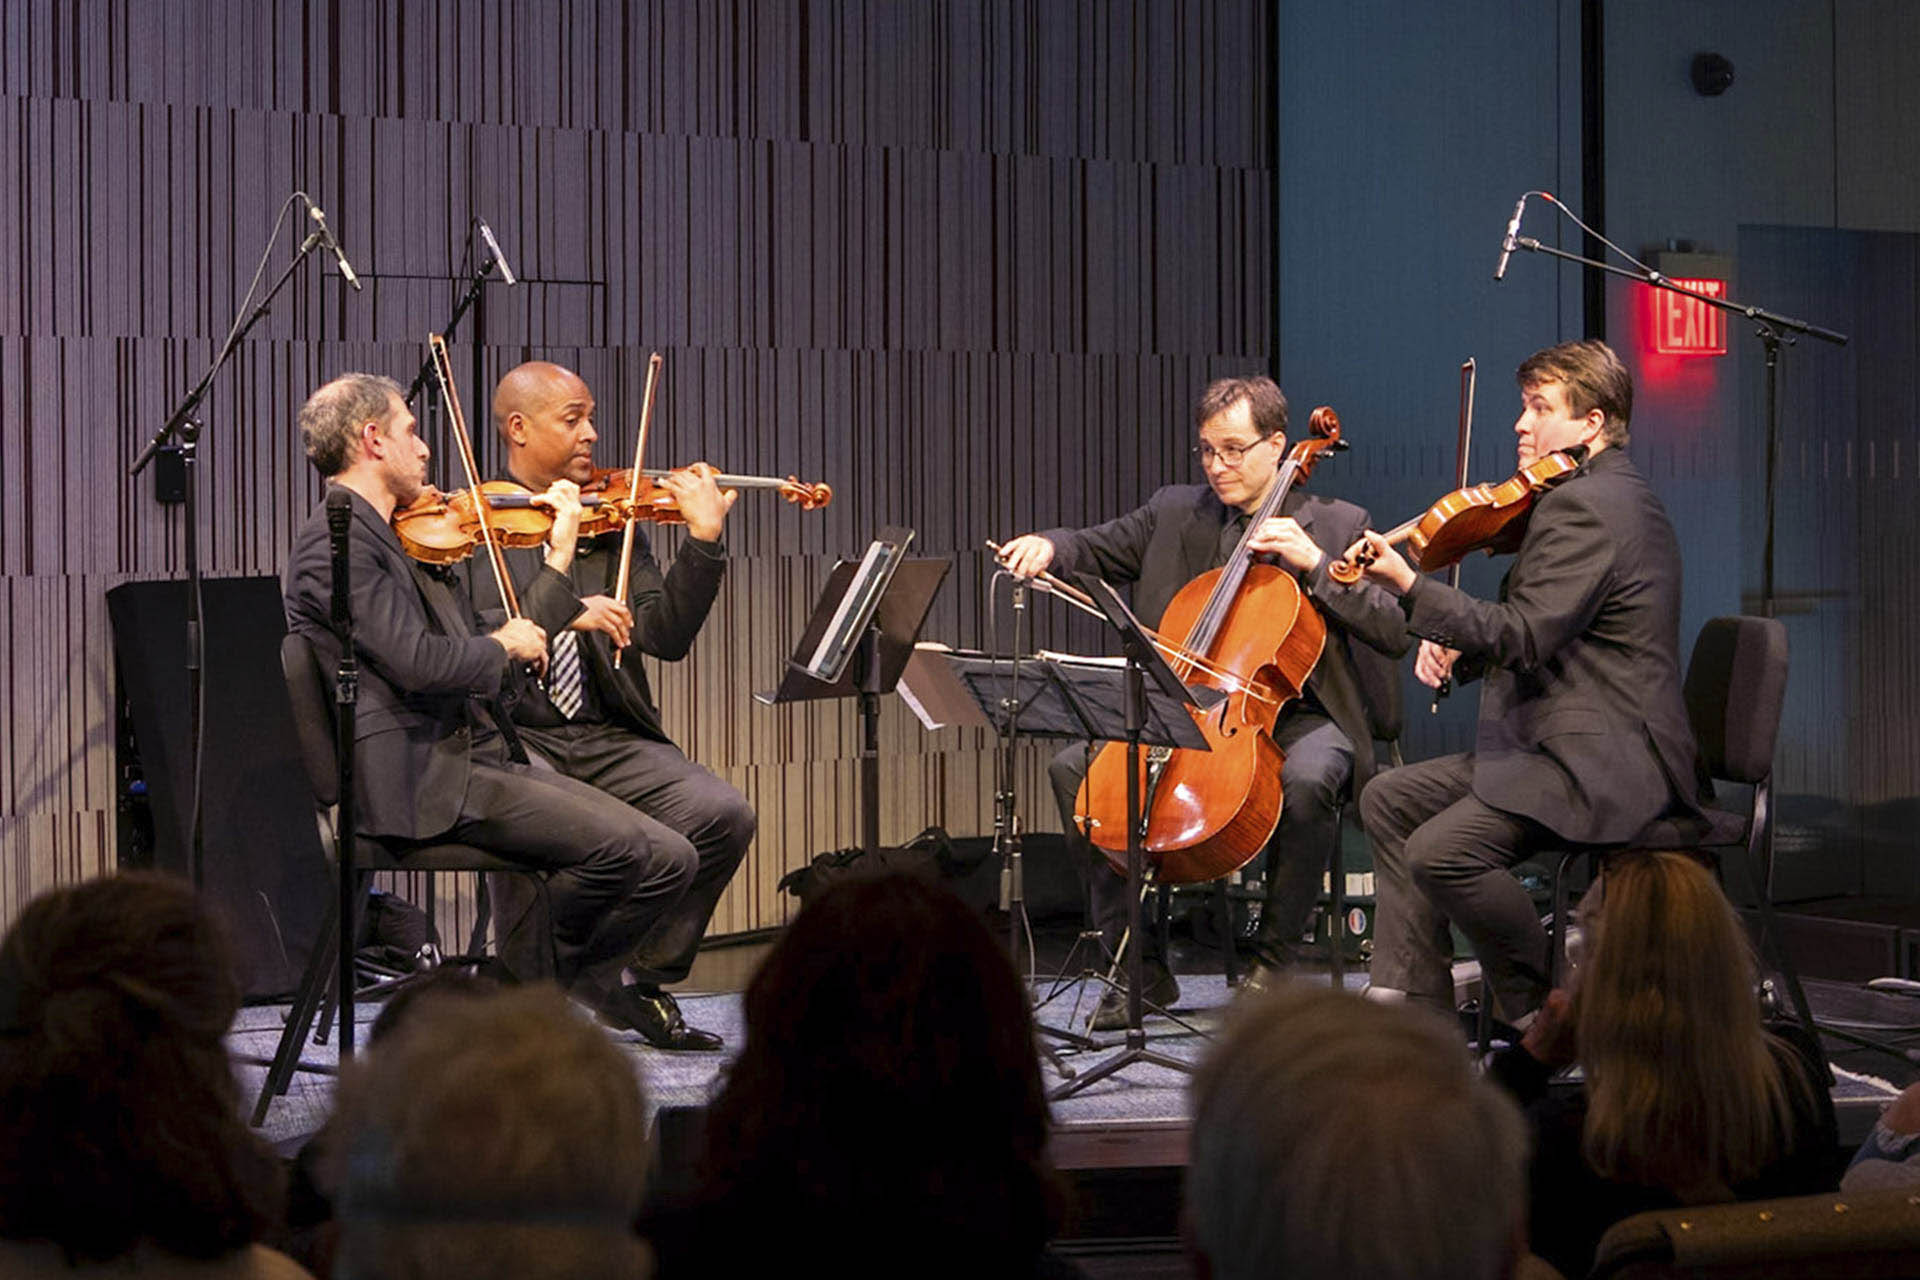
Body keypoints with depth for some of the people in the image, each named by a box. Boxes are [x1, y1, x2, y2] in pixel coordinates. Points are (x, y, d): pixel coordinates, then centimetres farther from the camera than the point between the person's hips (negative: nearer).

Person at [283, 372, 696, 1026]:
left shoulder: (402, 542, 22)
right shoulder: (334, 542, -9)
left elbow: (492, 669, 20)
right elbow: (419, 662, -22)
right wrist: (503, 645, -3)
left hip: (481, 758, 9)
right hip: (418, 780, -9)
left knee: (666, 863, -4)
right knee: (616, 843, -22)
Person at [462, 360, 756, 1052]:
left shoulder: (612, 523, 13)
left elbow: (665, 638, 1)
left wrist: (703, 539, -10)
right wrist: (562, 606, -23)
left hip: (606, 737, 5)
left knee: (723, 815, -18)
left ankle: (642, 980, 4)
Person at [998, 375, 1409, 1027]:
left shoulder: (1337, 525, 3)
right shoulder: (1175, 513, 12)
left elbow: (1396, 630, -6)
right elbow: (1097, 547, 14)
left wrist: (1315, 564, -16)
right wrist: (1047, 547, -9)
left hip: (1296, 714, -4)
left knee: (1307, 778, -38)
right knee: (1073, 767, -17)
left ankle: (1273, 961, -15)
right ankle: (1141, 966, -9)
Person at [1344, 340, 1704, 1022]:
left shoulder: (1583, 506, -16)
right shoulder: (1608, 493, 18)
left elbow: (1523, 637, -24)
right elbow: (1539, 630, 23)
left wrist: (1409, 587, -27)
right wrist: (1458, 647, 6)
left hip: (1604, 764, -12)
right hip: (1560, 744, 12)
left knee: (1442, 850, -26)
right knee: (1389, 799, 14)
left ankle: (1544, 1015, -7)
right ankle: (1413, 996, 12)